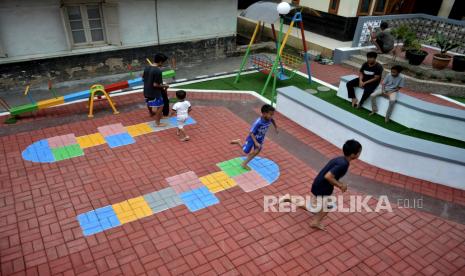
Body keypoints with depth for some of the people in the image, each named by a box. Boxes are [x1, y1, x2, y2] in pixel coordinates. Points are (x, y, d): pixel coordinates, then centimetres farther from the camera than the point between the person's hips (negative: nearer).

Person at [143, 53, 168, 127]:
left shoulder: (147, 67, -1)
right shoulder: (158, 71, -26)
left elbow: (143, 77, 12)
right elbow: (155, 85, -26)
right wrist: (164, 86, -11)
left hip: (146, 91, 8)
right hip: (154, 93, -8)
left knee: (149, 102, 32)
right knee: (160, 106, 7)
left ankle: (151, 113, 59)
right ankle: (157, 123, 13)